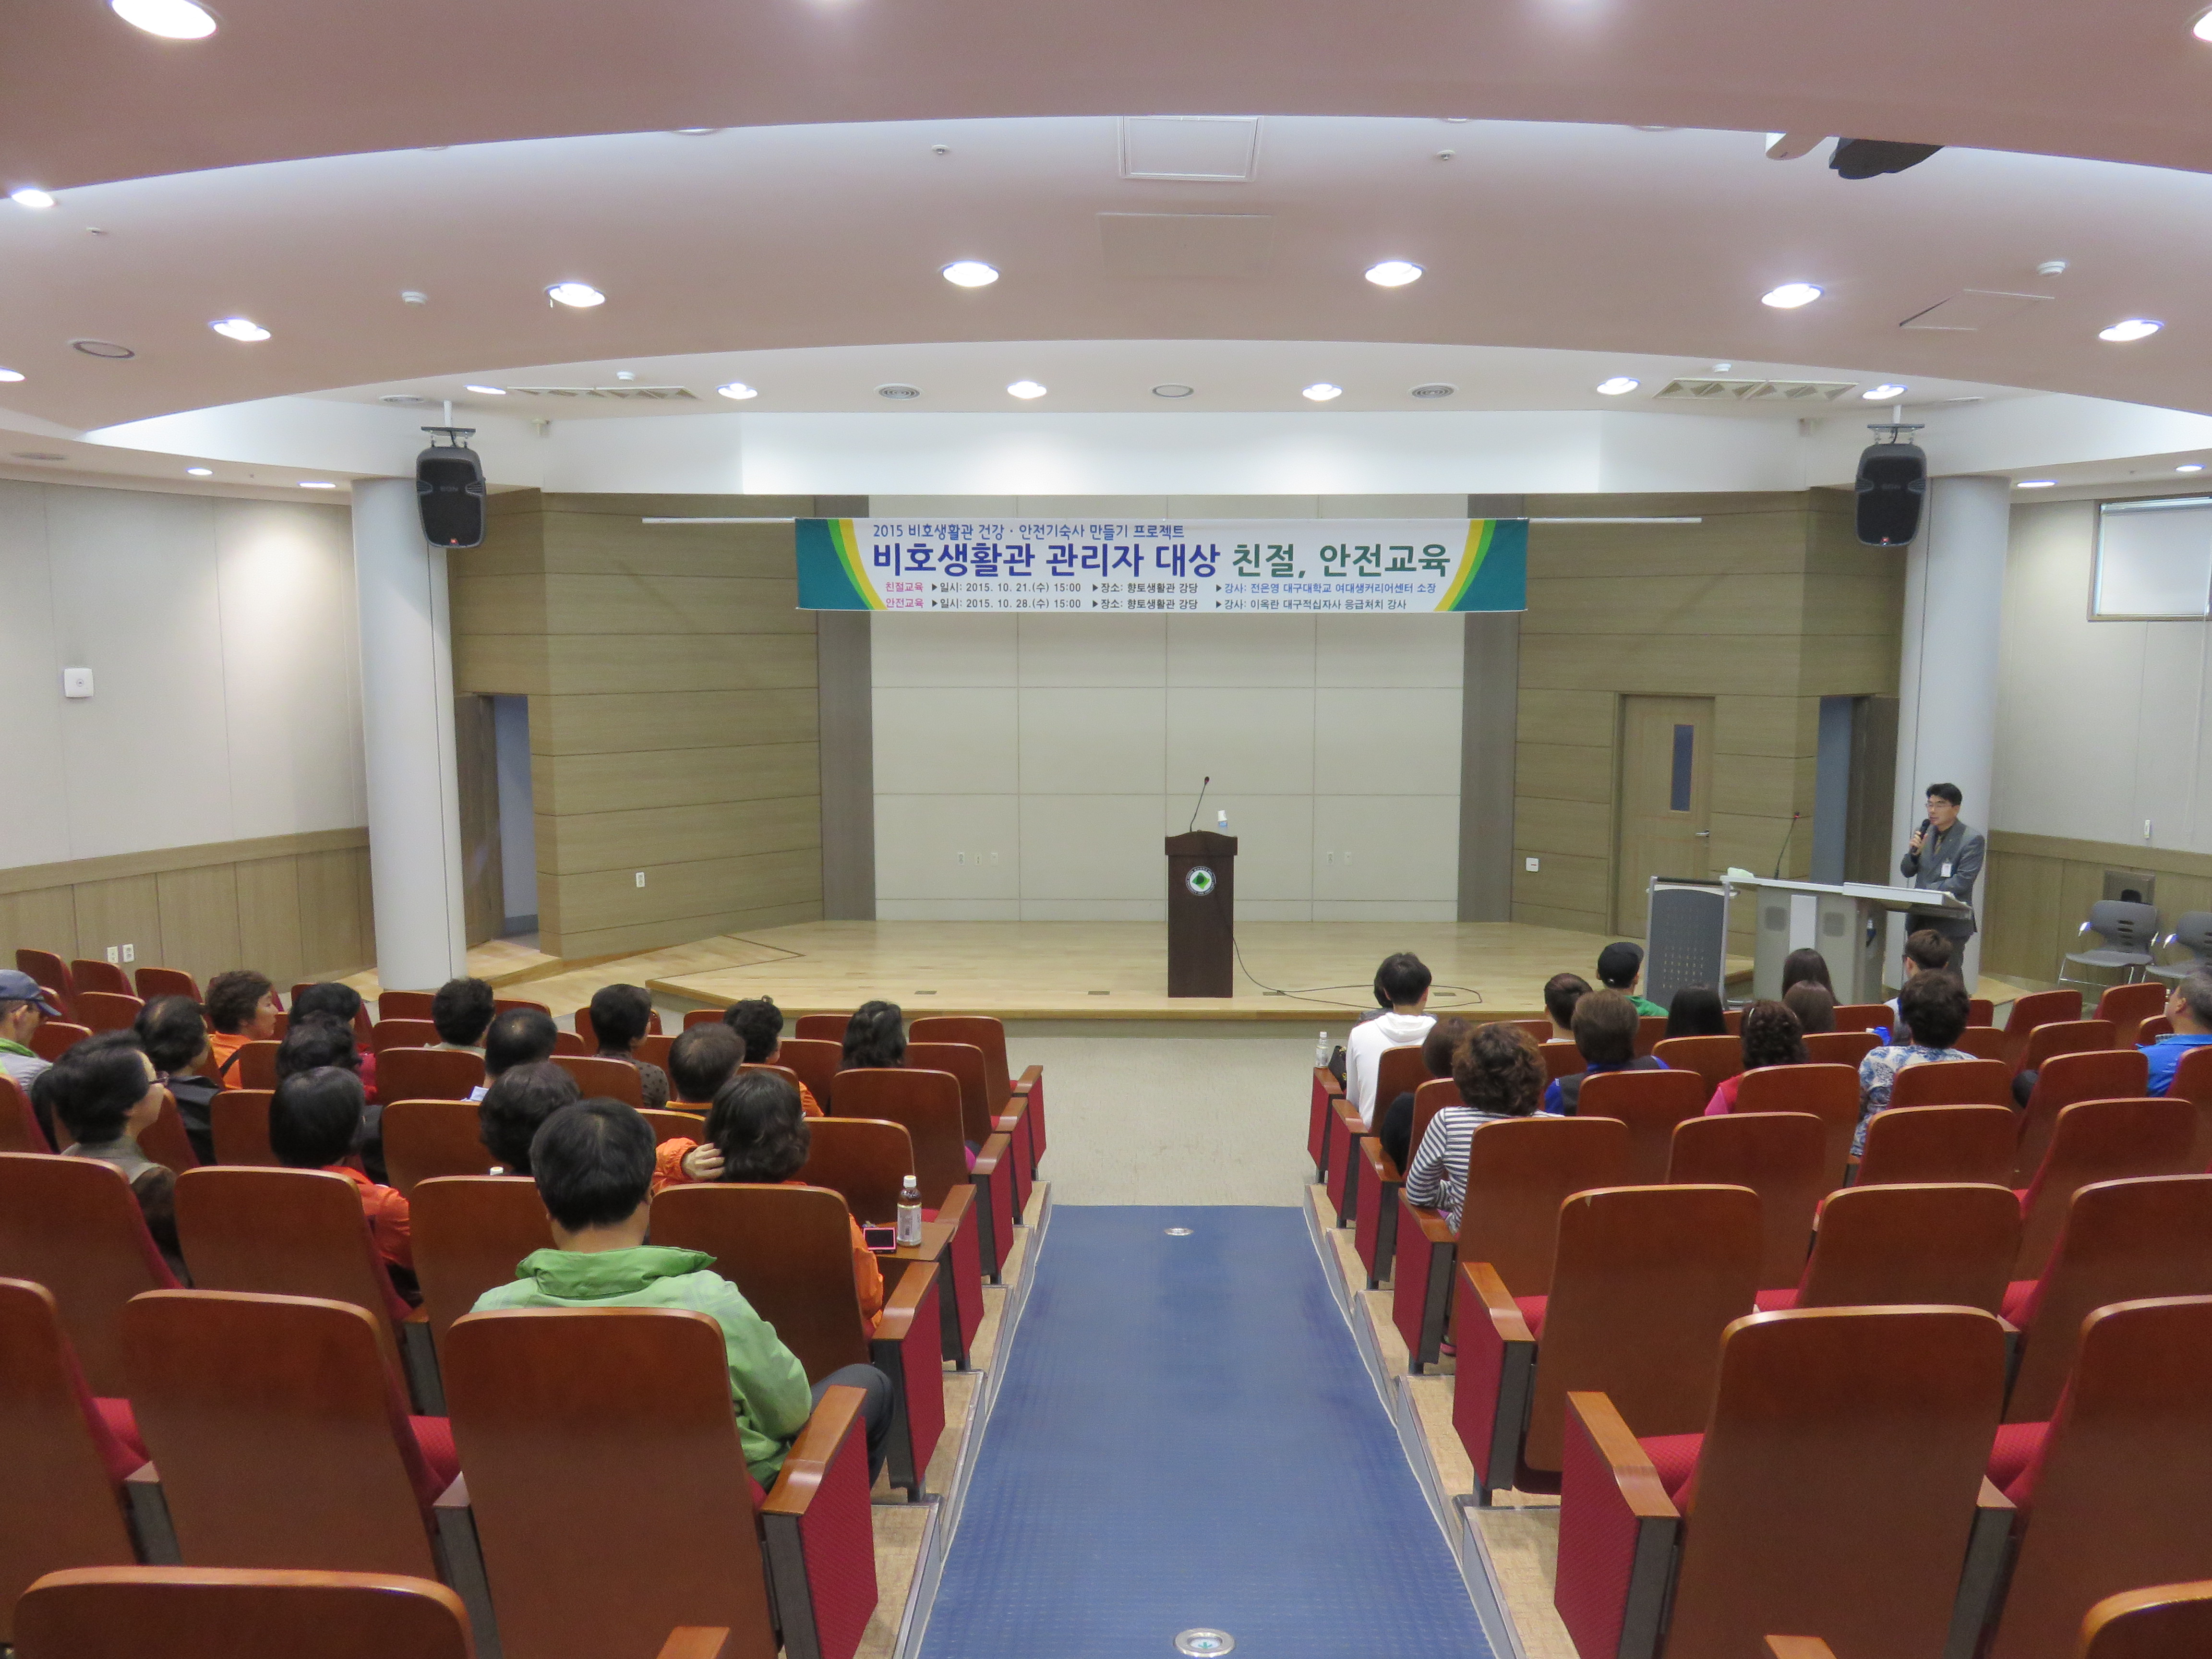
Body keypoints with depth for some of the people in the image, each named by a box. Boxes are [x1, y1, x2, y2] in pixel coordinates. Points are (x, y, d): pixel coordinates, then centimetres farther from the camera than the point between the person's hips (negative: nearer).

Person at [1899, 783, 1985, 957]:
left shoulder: (1972, 839, -7)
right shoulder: (1923, 833, 11)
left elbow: (1963, 881, -14)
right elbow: (1907, 872, 13)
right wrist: (1914, 852, -8)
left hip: (1951, 924, -6)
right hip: (1919, 920, 6)